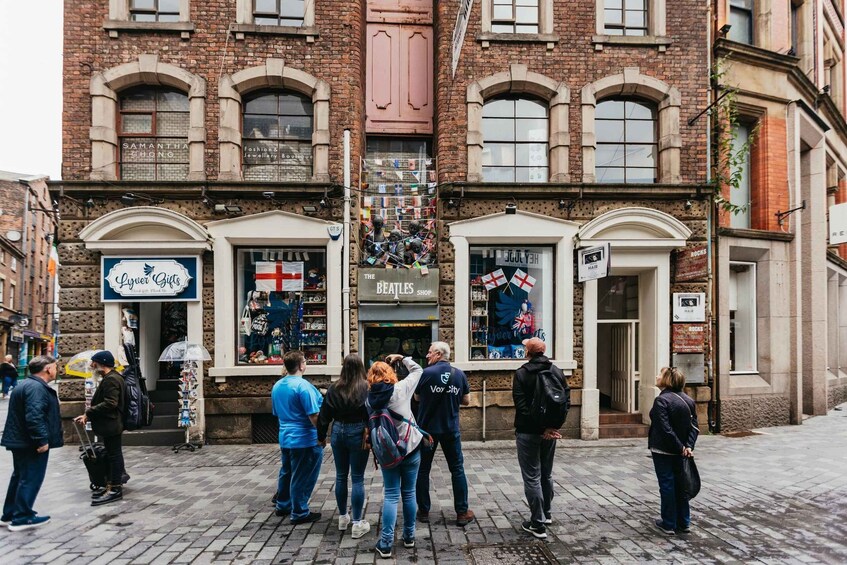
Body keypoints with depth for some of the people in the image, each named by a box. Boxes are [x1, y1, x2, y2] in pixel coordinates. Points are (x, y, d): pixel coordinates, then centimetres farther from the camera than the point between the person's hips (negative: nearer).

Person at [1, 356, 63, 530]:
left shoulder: (27, 385, 15)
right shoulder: (36, 388, -21)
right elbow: (34, 416, -29)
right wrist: (42, 440, -25)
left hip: (20, 442, 11)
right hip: (31, 444, -11)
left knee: (20, 477, 19)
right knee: (31, 479, -1)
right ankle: (21, 517, 6)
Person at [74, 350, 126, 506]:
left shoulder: (111, 379, -18)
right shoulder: (110, 378, 16)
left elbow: (110, 403, -26)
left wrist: (88, 413, -19)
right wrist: (88, 415, 10)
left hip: (111, 425, -11)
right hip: (110, 424, 11)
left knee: (114, 455, -3)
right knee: (112, 454, 16)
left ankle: (115, 489, 3)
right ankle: (111, 485, 25)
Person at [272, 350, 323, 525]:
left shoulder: (276, 386, 6)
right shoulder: (303, 386, -20)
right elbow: (314, 416, -21)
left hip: (285, 438, 8)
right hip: (305, 440, -8)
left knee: (286, 472, 21)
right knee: (302, 477, 2)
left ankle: (283, 506, 34)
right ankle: (300, 513, 11)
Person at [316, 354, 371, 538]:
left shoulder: (334, 388, -1)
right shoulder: (367, 388, -12)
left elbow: (324, 414, 5)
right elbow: (371, 413, -15)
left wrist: (321, 436, 15)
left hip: (338, 432, 4)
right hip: (358, 434, -3)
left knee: (341, 476, 16)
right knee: (358, 478, 4)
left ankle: (342, 517, 30)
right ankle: (357, 524, 10)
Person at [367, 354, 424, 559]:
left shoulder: (370, 398, -3)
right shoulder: (401, 388, -10)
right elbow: (418, 370, 4)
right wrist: (402, 358, 13)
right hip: (410, 447, -1)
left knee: (390, 495, 6)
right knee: (409, 493, 11)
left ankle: (386, 544, 4)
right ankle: (409, 536, 24)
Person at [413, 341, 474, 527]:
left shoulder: (426, 373, -12)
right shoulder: (459, 374, -3)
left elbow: (417, 397, 1)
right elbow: (466, 401, 4)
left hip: (427, 428, -2)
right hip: (451, 429, 2)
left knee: (423, 470, 12)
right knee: (457, 469, 12)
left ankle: (423, 511, 19)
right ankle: (462, 512, 14)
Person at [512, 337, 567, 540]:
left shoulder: (521, 373, -11)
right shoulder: (557, 372, 3)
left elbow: (521, 406, -18)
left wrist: (540, 427, -17)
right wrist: (551, 425, -2)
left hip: (528, 432, -5)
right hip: (550, 432, 5)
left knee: (532, 477, 1)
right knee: (546, 474, 21)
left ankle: (538, 524, 3)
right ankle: (547, 514, 34)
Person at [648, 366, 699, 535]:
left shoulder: (661, 400, -18)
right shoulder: (688, 400, 5)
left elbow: (665, 429, -23)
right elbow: (694, 426, 1)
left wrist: (680, 447, -15)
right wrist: (689, 446, -8)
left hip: (663, 451, -6)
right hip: (680, 452, 7)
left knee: (667, 485, 4)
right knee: (680, 484, 16)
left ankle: (669, 524, 14)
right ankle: (684, 523, 25)